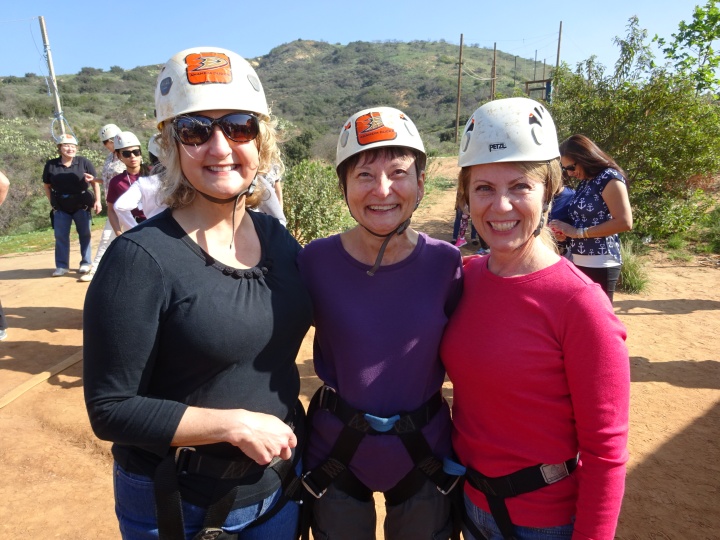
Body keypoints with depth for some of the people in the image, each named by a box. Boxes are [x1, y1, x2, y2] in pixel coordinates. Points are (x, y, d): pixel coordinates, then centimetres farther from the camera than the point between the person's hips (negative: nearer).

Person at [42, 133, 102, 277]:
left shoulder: (84, 162, -7)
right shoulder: (50, 165, -4)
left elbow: (95, 182, -1)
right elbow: (47, 185, 7)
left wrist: (97, 201, -7)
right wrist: (52, 202, 2)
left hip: (82, 206, -1)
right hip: (61, 208, 1)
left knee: (84, 234, 7)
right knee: (60, 236, 4)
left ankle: (86, 263, 19)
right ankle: (62, 266, 12)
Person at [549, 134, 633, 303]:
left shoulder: (609, 178, -9)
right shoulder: (583, 182, 14)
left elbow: (624, 222, -17)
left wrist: (577, 232, -15)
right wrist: (566, 232, 0)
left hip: (600, 264, -8)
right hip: (580, 262, 8)